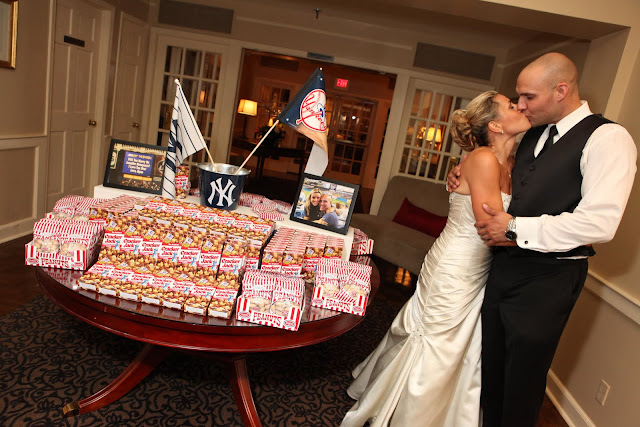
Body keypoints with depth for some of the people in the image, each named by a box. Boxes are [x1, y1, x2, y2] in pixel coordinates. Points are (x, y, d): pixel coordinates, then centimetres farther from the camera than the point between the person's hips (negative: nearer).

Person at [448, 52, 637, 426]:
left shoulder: (608, 139, -13)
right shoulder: (534, 136, 12)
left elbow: (600, 223, -24)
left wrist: (515, 229, -20)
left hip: (548, 280, -7)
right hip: (506, 265, 7)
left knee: (523, 379, 9)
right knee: (491, 366, 19)